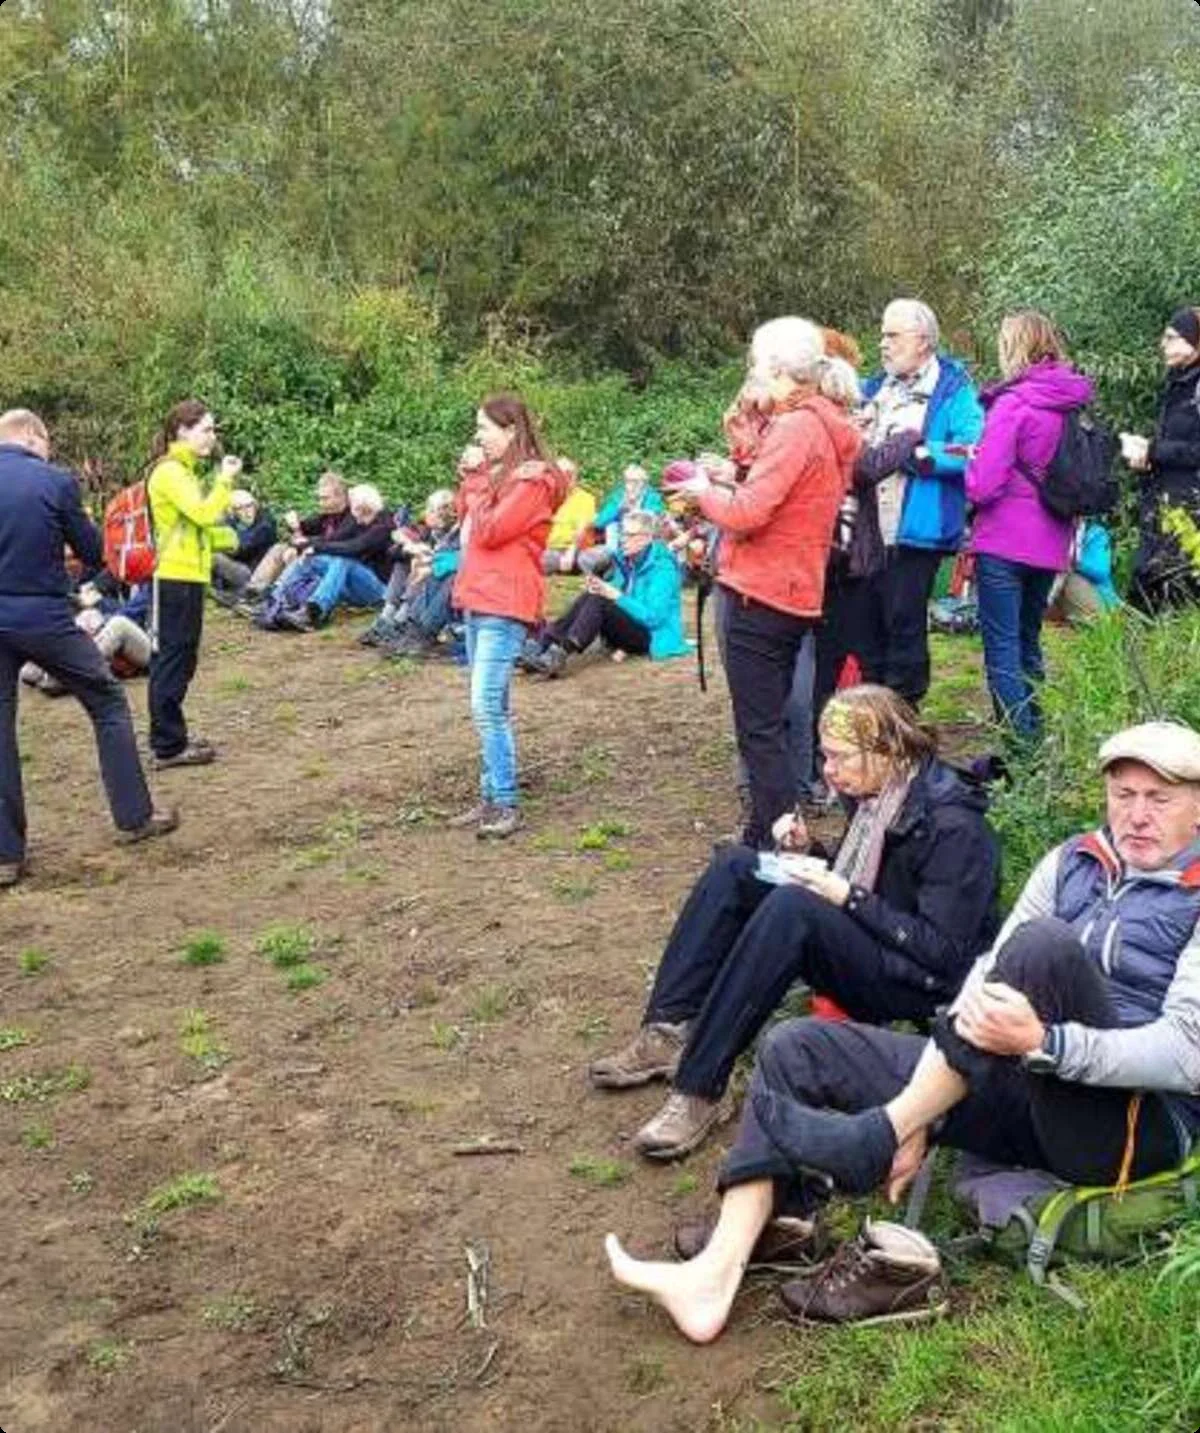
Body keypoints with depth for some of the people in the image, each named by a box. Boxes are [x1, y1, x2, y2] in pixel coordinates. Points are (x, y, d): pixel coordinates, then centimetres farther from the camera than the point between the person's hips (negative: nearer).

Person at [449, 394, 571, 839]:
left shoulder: (533, 480, -10)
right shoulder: (499, 473, 16)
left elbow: (489, 531, -16)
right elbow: (465, 518, 19)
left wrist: (477, 479, -6)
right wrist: (469, 477, 8)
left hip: (504, 605, -9)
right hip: (479, 599, 9)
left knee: (487, 706, -14)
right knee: (490, 707, 11)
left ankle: (507, 806, -10)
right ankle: (490, 798, 16)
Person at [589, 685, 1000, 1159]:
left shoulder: (955, 826, -19)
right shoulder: (879, 795, 6)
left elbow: (945, 952, -22)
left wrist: (849, 898, -24)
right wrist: (806, 852, -2)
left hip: (923, 989, -9)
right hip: (865, 943, 9)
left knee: (792, 905, -34)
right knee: (735, 866, -5)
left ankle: (699, 1090, -32)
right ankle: (668, 1034, -14)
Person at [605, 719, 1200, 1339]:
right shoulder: (1073, 862, 12)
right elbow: (987, 975, 5)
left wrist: (1042, 1043, -32)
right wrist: (922, 1116, -7)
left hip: (1140, 1121, -7)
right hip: (1018, 1093, 7)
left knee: (1045, 945, -33)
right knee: (796, 1049, -2)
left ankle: (874, 1139, -23)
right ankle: (719, 1272, -16)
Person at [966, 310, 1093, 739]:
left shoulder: (1013, 403, -16)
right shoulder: (1075, 404, 5)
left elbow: (983, 485, -18)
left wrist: (970, 463, 1)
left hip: (1004, 543, -7)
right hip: (1051, 544, 7)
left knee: (1002, 647, 0)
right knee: (1028, 642, 19)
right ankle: (1035, 733, 27)